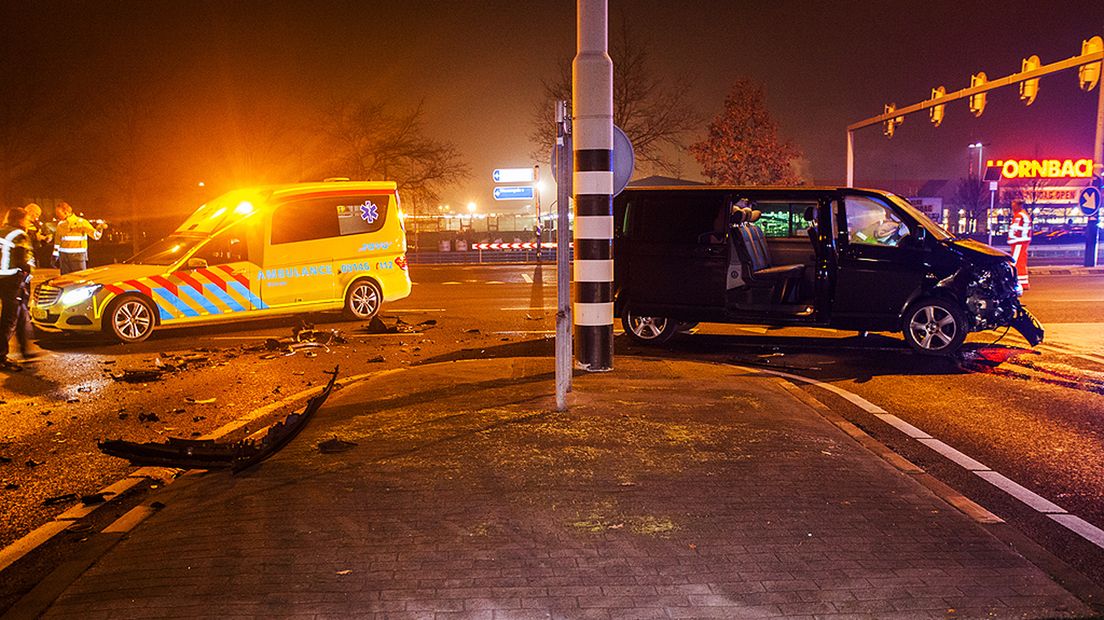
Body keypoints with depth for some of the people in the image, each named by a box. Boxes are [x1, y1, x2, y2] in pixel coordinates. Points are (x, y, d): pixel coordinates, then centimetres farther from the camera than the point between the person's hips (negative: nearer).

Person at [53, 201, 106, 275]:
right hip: (64, 256, 4)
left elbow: (95, 235, -9)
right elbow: (57, 240, 20)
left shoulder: (81, 222, -6)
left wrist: (100, 228, -28)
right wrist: (55, 255, 18)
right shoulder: (60, 224, 10)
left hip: (78, 255, -4)